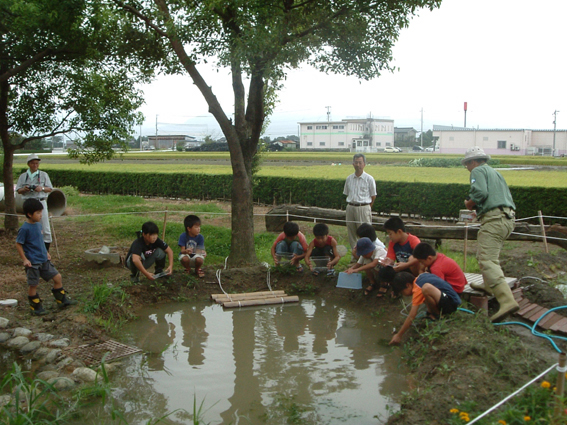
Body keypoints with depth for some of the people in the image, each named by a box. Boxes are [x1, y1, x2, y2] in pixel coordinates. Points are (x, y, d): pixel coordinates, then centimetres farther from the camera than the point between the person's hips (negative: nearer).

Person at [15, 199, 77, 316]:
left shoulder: (38, 224, 6)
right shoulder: (25, 228, -17)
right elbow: (18, 244, -13)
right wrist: (24, 259, -14)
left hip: (44, 260, 8)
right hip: (33, 262, -8)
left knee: (57, 277, 8)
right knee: (33, 285, 5)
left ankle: (62, 300, 21)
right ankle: (36, 308, 18)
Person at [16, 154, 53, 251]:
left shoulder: (43, 175, 7)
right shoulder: (23, 176, 10)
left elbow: (50, 189, 7)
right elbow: (18, 191, 11)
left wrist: (42, 188, -13)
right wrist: (24, 189, -10)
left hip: (41, 202, -2)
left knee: (45, 226, -6)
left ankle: (46, 249, 2)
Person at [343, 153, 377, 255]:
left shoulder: (369, 179, -2)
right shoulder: (349, 178, 10)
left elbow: (373, 196, 3)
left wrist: (367, 208, 2)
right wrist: (351, 205, 8)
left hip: (363, 208, -5)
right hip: (350, 207, 5)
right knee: (351, 232, 8)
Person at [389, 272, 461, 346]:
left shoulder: (418, 289, -18)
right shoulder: (421, 276, 6)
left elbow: (411, 317, -20)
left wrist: (398, 336, -17)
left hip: (452, 303, -10)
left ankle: (437, 314, -8)